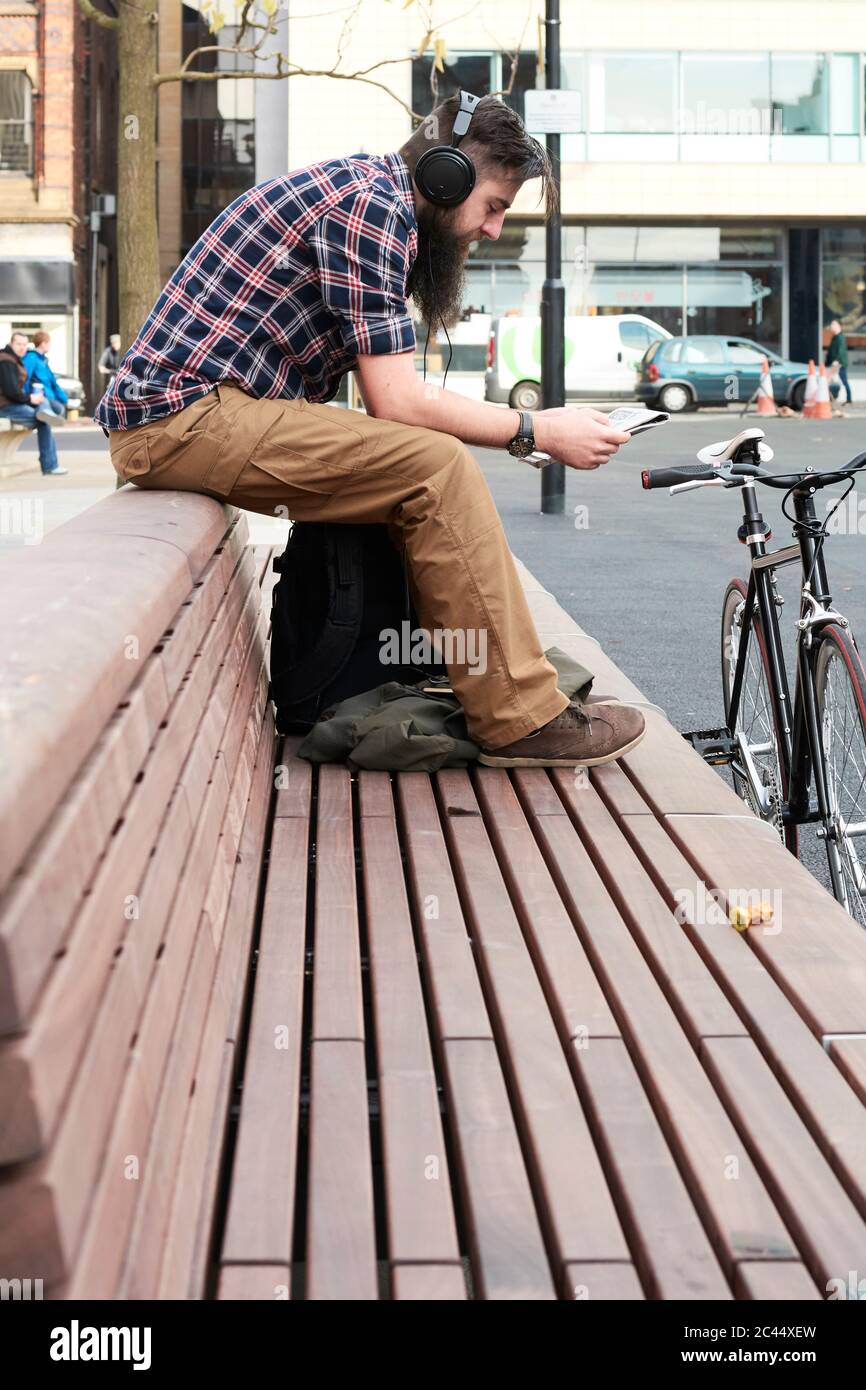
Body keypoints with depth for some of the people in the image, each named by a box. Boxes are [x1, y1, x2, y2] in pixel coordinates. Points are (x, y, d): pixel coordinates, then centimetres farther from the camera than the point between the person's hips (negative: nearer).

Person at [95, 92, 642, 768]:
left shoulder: (369, 191, 18)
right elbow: (398, 400, -16)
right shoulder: (372, 203, -13)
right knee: (436, 468, -18)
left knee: (431, 464, 12)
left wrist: (513, 422, 10)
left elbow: (389, 395, 17)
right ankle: (522, 719, -13)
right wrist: (536, 432, -8)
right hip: (185, 415, -10)